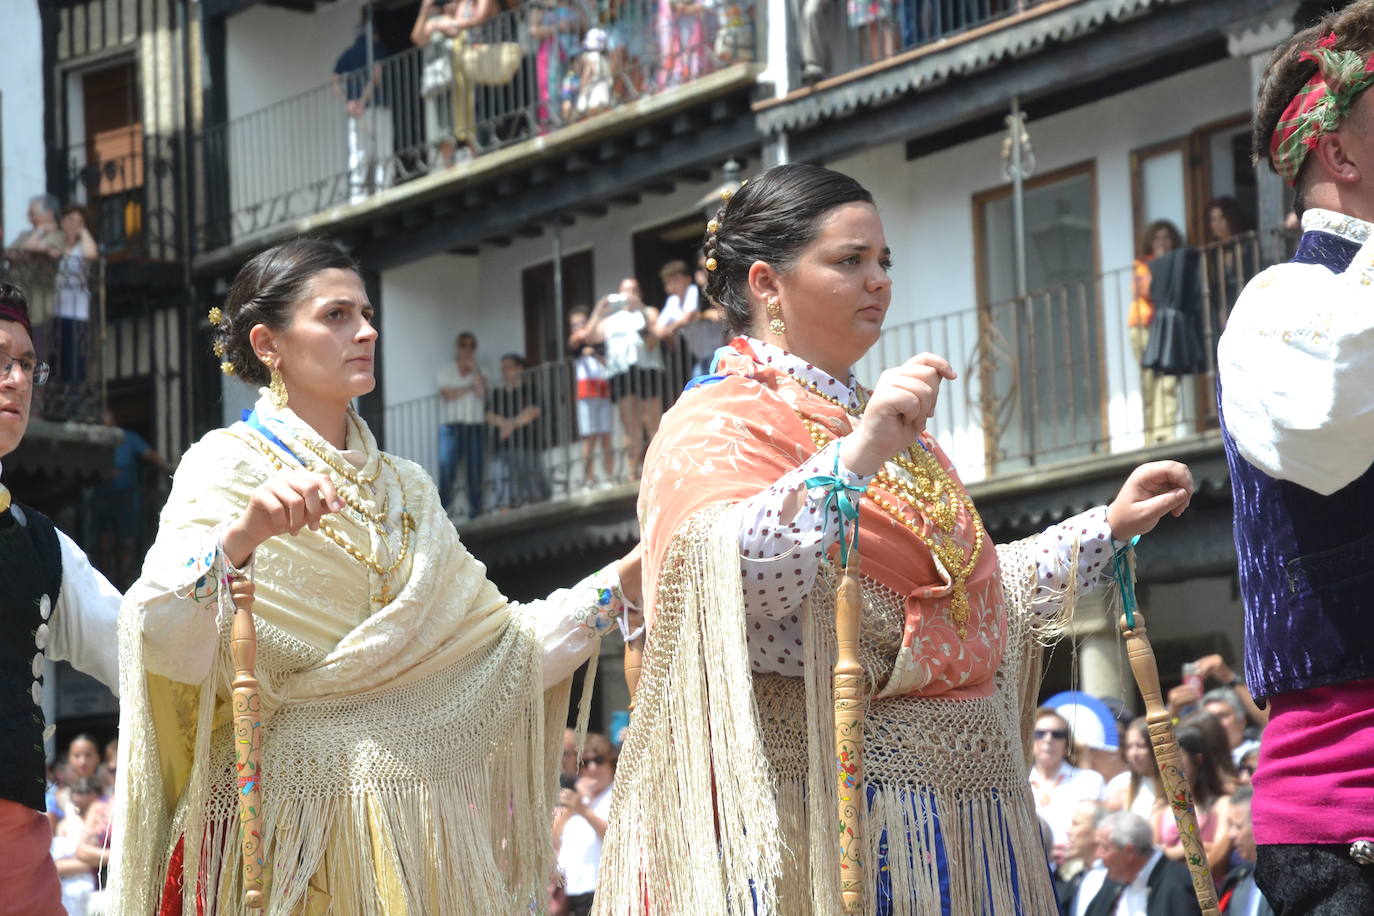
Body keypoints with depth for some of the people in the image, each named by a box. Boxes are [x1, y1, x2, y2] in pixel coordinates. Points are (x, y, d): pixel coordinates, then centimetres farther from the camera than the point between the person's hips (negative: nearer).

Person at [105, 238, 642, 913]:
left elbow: (500, 643, 12)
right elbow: (160, 636, -18)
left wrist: (623, 578, 4)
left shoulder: (402, 488, 17)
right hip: (289, 812, -5)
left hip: (410, 819, 5)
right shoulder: (230, 466, -1)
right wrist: (243, 535, -34)